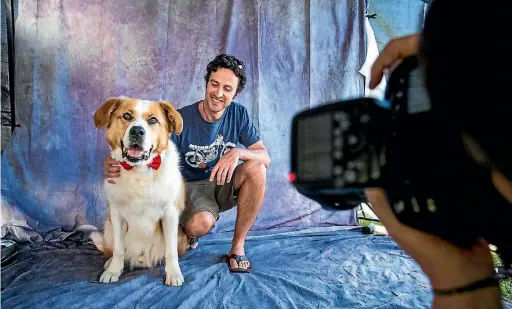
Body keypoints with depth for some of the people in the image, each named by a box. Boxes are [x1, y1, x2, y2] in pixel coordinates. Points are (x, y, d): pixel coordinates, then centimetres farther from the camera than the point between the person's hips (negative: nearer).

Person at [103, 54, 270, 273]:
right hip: (191, 187, -3)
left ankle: (237, 246, -13)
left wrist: (237, 152, -33)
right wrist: (116, 167, -43)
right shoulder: (181, 119, -16)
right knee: (200, 224, -36)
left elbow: (266, 157, -11)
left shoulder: (238, 114, -7)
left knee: (257, 168, -27)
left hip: (223, 184, 3)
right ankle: (186, 229, 8)